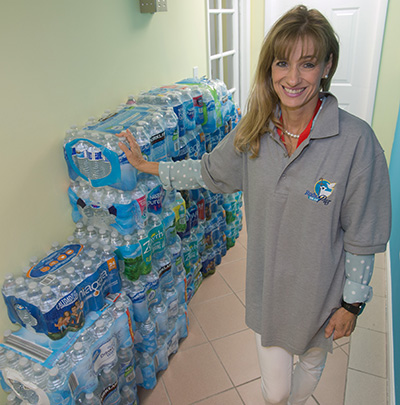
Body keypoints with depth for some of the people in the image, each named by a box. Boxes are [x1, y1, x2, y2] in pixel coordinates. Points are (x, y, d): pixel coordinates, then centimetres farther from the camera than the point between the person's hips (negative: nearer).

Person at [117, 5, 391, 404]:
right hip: (267, 287, 2)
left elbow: (362, 236, -14)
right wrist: (148, 166, 9)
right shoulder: (254, 131, -10)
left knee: (311, 363, 28)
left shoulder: (356, 140, -22)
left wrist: (352, 303, -6)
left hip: (320, 293, -2)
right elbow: (210, 171, 7)